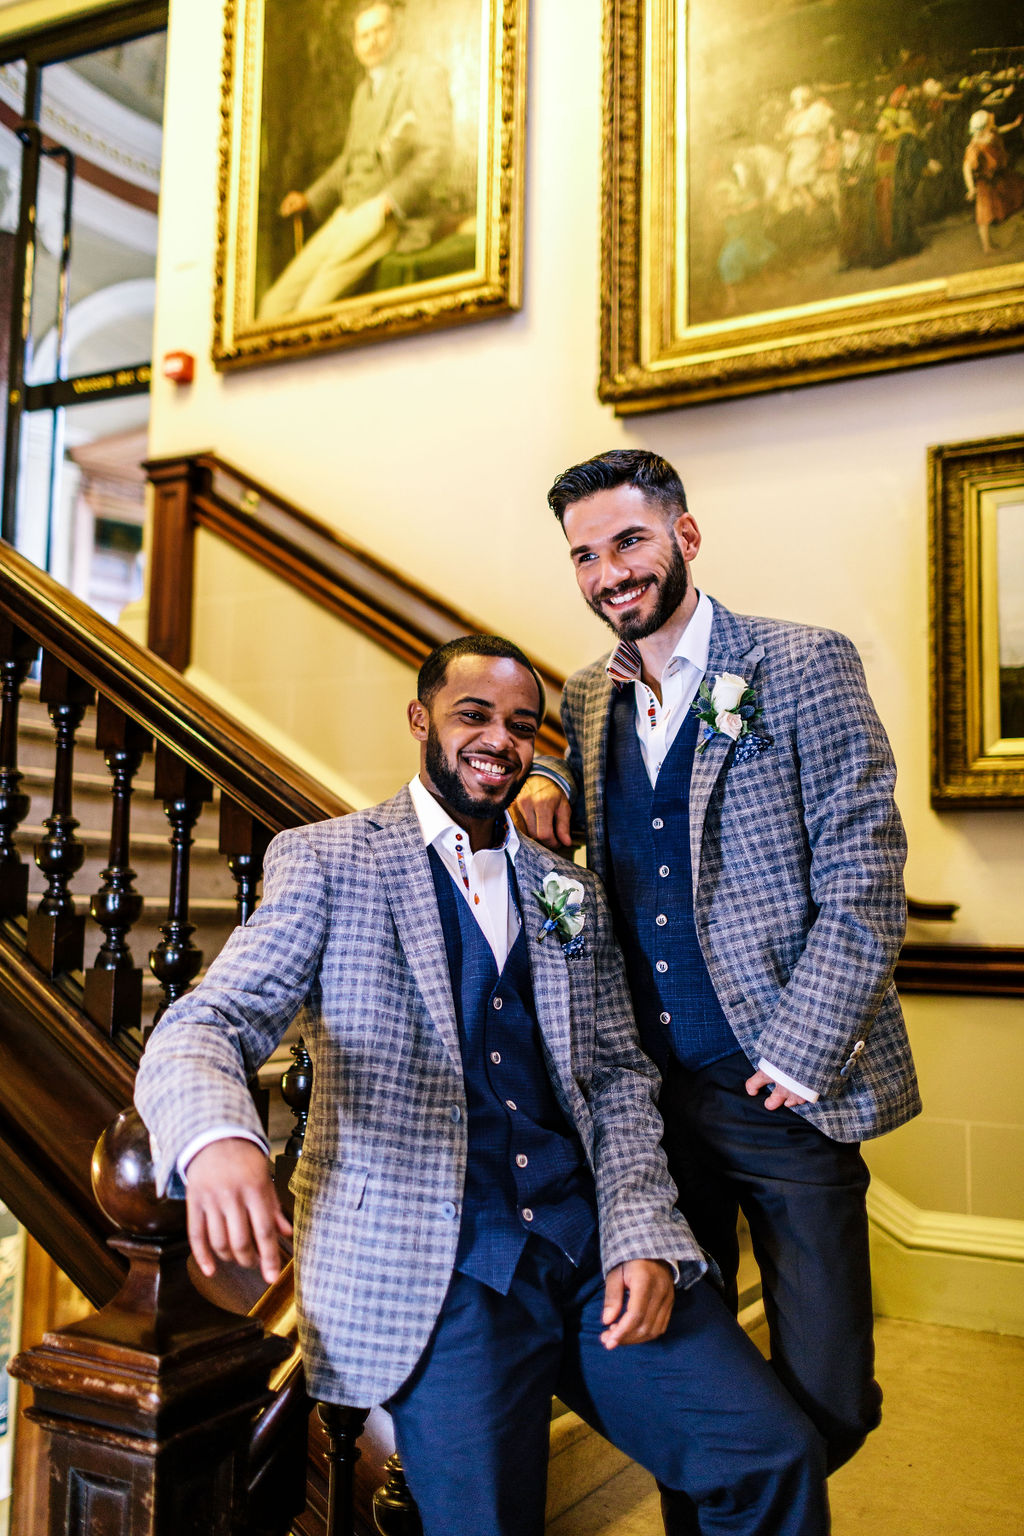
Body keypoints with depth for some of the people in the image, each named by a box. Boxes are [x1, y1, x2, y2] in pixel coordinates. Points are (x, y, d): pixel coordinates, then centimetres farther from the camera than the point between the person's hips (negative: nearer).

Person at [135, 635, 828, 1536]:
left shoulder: (571, 893, 15)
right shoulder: (326, 862, 1)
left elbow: (620, 1078, 14)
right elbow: (203, 1029, -10)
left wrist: (642, 1238, -3)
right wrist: (217, 1141, -33)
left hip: (590, 1245, 4)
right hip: (434, 1265, -3)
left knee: (779, 1459, -10)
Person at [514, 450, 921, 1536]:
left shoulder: (805, 667, -6)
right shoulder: (588, 700, 10)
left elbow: (865, 879, -9)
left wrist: (798, 1056, -14)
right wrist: (542, 786, 4)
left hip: (785, 1091, -4)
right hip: (651, 1090, 4)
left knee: (824, 1402, 3)